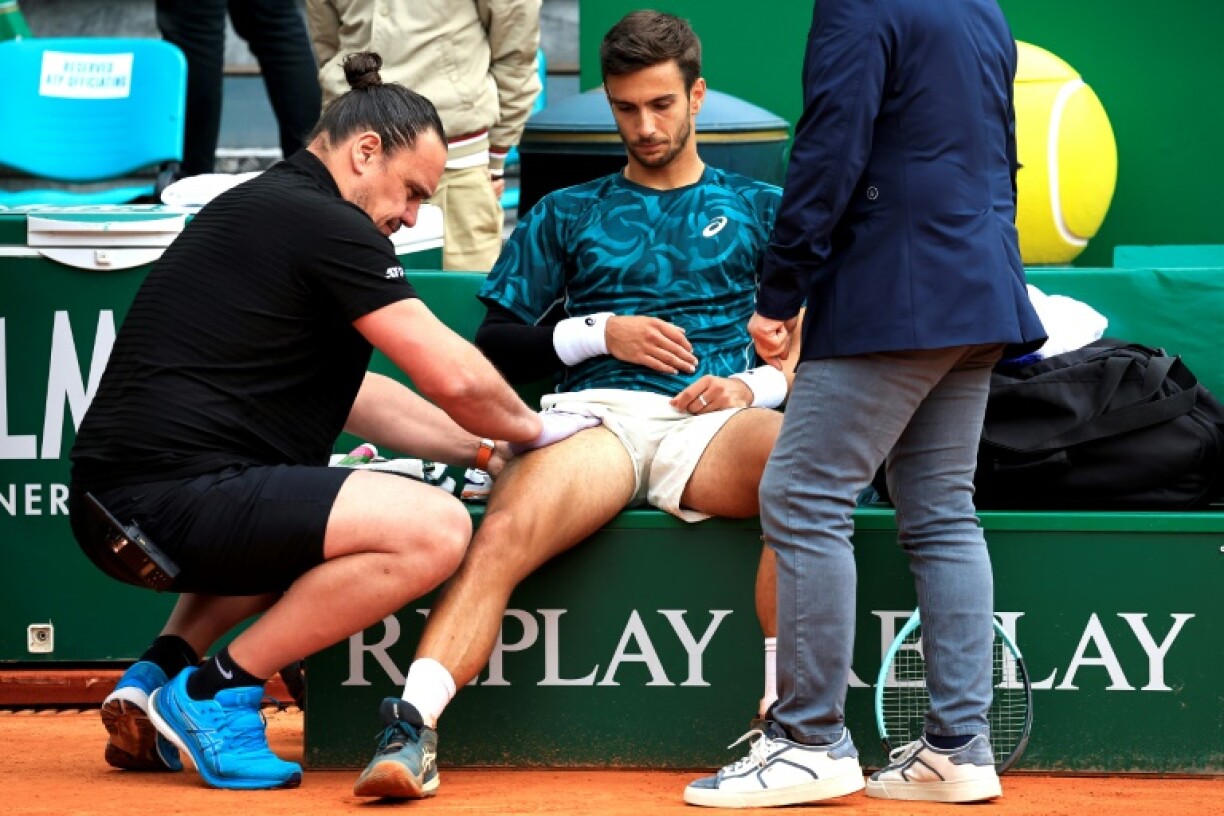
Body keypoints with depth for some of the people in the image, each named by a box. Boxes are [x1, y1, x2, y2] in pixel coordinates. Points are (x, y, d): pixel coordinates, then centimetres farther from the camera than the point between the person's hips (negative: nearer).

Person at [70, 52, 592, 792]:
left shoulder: (262, 211, 24)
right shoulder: (327, 224, -7)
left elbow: (354, 396, 30)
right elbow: (453, 377, -9)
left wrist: (489, 450, 27)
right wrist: (533, 429, 11)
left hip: (113, 503, 11)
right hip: (172, 498, -11)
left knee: (301, 513, 38)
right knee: (435, 529, -17)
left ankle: (161, 672, 17)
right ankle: (217, 690, -7)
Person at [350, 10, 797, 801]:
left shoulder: (761, 209, 25)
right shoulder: (567, 215, 28)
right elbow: (494, 345, 20)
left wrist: (759, 385, -2)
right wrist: (599, 333, 4)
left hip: (716, 421, -1)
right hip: (598, 413, 1)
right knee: (502, 534, -34)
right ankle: (414, 729, -45)